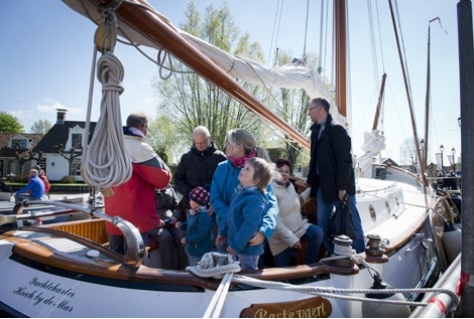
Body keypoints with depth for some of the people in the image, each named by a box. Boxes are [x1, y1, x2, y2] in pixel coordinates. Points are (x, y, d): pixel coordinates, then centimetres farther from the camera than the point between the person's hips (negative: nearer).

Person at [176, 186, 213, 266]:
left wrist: (187, 239, -23)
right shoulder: (193, 213, 3)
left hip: (200, 252, -10)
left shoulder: (204, 217, -28)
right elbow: (189, 224, 21)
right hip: (192, 249, 10)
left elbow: (202, 235, -31)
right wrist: (181, 225, 0)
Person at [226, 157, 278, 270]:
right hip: (237, 244, 9)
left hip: (247, 247, -9)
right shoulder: (241, 192, 4)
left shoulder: (254, 199, -28)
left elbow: (250, 225, -30)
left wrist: (236, 245, -23)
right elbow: (232, 217, 16)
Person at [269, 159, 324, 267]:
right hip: (282, 238, -6)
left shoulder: (290, 185, 4)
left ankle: (309, 266, -4)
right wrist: (291, 239, -27)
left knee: (318, 232, -20)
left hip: (300, 227, 6)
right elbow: (275, 221, -25)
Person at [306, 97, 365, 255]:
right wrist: (310, 181, 15)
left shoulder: (337, 129, -13)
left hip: (339, 186, -7)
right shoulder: (316, 130, 10)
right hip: (322, 185, 8)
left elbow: (344, 160, -18)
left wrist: (342, 187, -20)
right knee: (323, 224, 10)